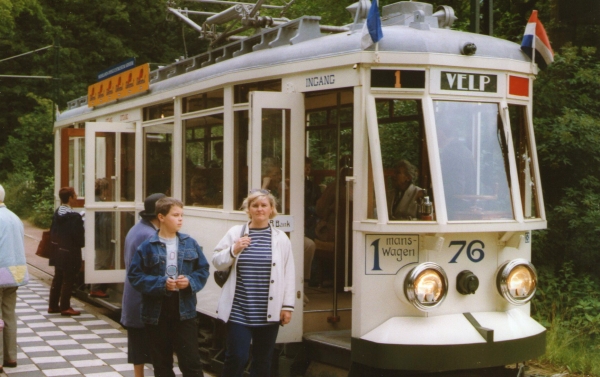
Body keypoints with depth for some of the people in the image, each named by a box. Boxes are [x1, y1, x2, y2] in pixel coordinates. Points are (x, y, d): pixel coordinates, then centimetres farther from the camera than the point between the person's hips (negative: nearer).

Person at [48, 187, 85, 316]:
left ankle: (53, 305, 22)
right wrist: (81, 244, -1)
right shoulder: (74, 216, -20)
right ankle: (65, 307, 8)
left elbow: (53, 232, 10)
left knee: (57, 278, 15)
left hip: (58, 251, 8)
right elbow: (78, 236, -19)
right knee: (68, 280, 2)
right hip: (70, 252, -8)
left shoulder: (57, 213, 4)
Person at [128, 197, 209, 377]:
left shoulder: (190, 244, 3)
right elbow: (135, 275, -7)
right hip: (157, 310, -1)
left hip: (185, 309, 1)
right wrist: (161, 284, -17)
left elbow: (203, 270, 8)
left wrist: (190, 281, -12)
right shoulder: (147, 246, -5)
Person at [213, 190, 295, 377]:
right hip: (239, 311, -1)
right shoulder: (235, 233, 3)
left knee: (263, 362, 10)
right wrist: (233, 251, -11)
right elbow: (217, 262, 7)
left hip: (269, 312, 1)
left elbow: (289, 275, 4)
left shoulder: (281, 238, 4)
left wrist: (287, 306, 0)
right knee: (236, 358, -4)